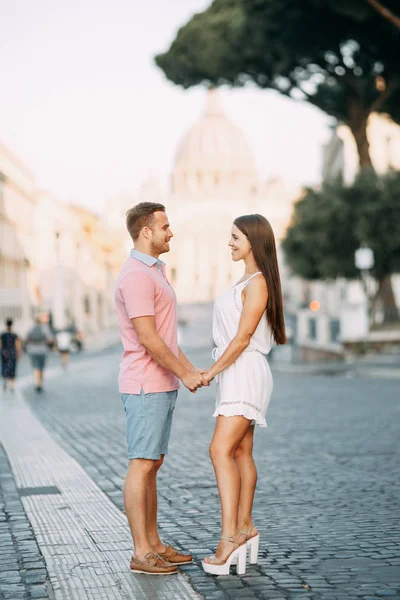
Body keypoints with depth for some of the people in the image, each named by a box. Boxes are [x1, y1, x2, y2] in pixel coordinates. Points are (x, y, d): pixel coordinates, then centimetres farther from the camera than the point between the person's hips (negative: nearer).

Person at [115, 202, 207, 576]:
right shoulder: (136, 275, -16)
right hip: (145, 386, -10)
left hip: (162, 385, 10)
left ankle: (153, 543, 19)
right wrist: (183, 374, -13)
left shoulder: (154, 272, 18)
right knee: (141, 465, -6)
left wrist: (190, 369, 15)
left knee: (152, 465, 12)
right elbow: (147, 338, -21)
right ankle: (142, 553, -2)